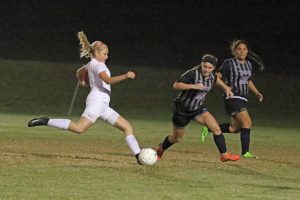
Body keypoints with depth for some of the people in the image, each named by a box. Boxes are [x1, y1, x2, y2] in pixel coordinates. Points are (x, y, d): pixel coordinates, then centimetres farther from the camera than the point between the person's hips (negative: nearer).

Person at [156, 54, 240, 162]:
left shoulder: (211, 76, -8)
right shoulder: (193, 74, -29)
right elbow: (176, 85, -34)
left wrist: (226, 88, 9)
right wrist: (194, 86, -42)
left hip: (198, 108, 5)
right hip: (182, 109, -5)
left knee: (216, 129, -14)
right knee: (176, 137, 14)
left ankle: (224, 155, -6)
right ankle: (160, 149, 43)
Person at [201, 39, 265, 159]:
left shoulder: (248, 64, 13)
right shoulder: (229, 63, -9)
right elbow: (216, 77, -8)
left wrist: (256, 92, 13)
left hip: (242, 99, 8)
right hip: (232, 98, -8)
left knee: (234, 128, 12)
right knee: (247, 122, -20)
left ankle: (208, 129, 27)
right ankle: (245, 152, -21)